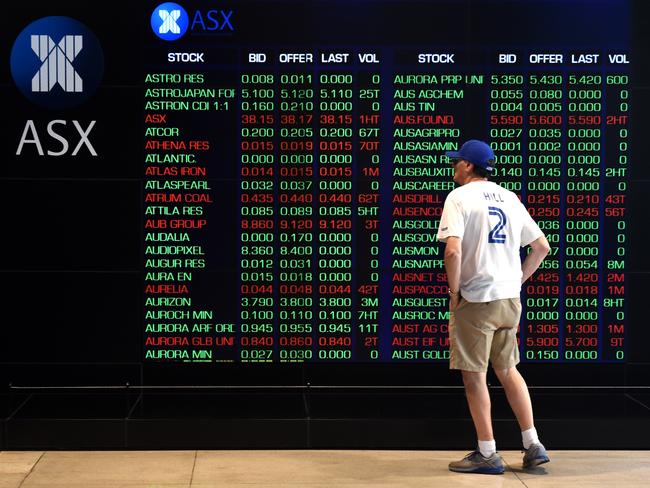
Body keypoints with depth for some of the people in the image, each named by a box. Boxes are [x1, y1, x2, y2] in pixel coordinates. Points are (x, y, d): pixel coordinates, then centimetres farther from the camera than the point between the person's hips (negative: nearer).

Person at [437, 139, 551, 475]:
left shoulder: (459, 197, -9)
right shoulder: (510, 198, 11)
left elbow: (453, 250, -22)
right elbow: (542, 246, 12)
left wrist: (454, 292, -9)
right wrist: (517, 280, 16)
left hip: (475, 299, -6)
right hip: (510, 297, 6)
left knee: (474, 375, 4)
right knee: (507, 369, 18)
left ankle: (487, 454, 8)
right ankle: (533, 445, 18)